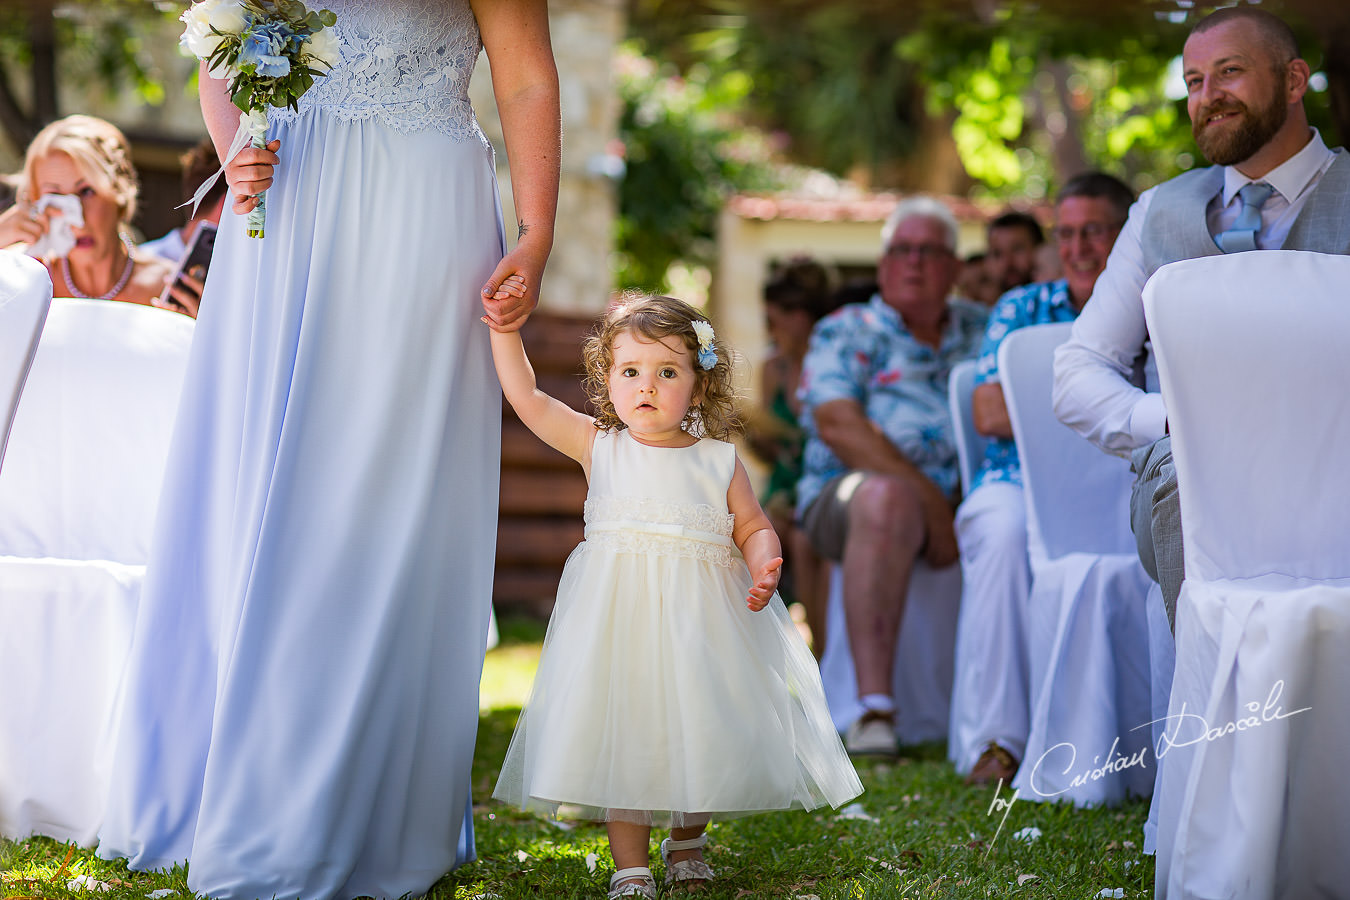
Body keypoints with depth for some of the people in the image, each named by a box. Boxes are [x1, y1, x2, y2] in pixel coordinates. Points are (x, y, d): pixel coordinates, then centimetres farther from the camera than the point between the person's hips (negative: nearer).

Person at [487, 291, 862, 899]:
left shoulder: (718, 461, 3)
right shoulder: (598, 447, 3)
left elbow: (754, 528, 9)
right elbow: (525, 395, 1)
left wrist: (763, 570, -11)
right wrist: (504, 326, -3)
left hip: (700, 620, 1)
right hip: (618, 616, 0)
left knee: (702, 737, 4)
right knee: (622, 735, -2)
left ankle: (686, 843, 30)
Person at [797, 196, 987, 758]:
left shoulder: (983, 331, 20)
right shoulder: (846, 332, 9)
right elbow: (839, 426, -8)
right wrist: (926, 496, -18)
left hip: (961, 498, 4)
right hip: (846, 495, -4)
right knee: (887, 497, -38)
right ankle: (874, 711, -42)